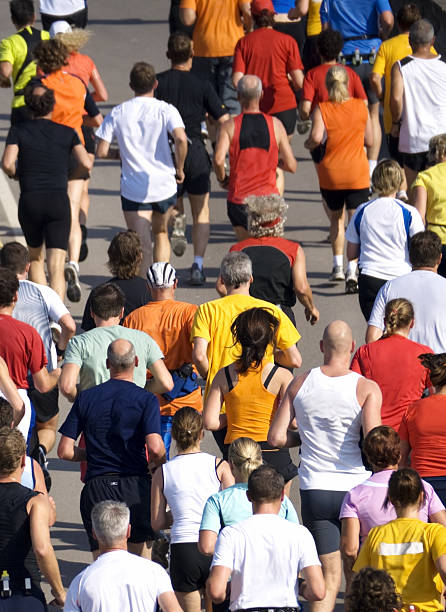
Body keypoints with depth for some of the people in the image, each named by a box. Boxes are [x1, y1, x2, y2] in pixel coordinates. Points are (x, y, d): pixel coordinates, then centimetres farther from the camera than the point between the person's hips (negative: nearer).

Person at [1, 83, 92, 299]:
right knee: (56, 269, -6)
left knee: (35, 257, 24)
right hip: (59, 202, -1)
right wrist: (88, 159, 20)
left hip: (29, 202, 1)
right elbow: (86, 164, -3)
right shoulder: (67, 133, 7)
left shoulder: (19, 131, 5)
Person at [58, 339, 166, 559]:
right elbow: (155, 448, -15)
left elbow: (65, 451, 4)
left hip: (97, 487, 1)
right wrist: (157, 465, 8)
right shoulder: (146, 399, -3)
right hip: (136, 487, -1)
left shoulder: (85, 398, 5)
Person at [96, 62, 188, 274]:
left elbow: (101, 152, -4)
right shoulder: (165, 110, -6)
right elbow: (181, 139, -21)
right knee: (160, 233, 25)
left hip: (133, 189, -1)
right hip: (164, 185, 1)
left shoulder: (117, 113, -1)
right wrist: (179, 169, -6)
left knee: (140, 246, -2)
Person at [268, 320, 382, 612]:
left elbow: (277, 437, 2)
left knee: (329, 576, 4)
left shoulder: (301, 384, 2)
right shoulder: (367, 388, -8)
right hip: (354, 489, -2)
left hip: (314, 491, 2)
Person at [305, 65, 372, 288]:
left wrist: (308, 144, -1)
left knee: (336, 217, 21)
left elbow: (316, 137, -22)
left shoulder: (321, 109, -9)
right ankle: (352, 270, -16)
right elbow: (369, 139, 4)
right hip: (357, 174, 0)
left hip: (330, 175, 0)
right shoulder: (360, 107, -3)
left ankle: (338, 266, 20)